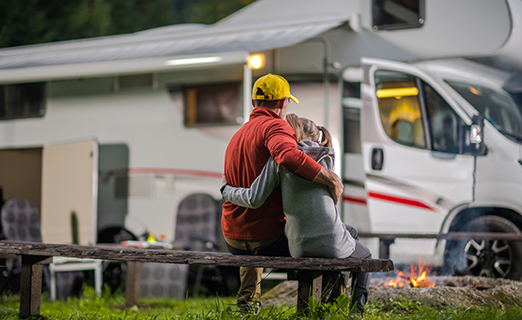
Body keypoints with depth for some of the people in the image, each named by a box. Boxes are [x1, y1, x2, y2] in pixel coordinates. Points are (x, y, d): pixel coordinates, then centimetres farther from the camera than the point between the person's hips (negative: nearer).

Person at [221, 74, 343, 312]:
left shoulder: (237, 137, 17)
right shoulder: (275, 126, -12)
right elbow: (288, 156, -36)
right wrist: (330, 178, -26)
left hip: (233, 239, 7)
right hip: (269, 238, -7)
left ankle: (247, 299, 34)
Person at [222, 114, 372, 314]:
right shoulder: (327, 156, 5)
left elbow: (255, 199, -6)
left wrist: (226, 190, 13)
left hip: (299, 247, 2)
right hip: (331, 242, -2)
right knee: (364, 256, 33)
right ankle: (357, 309, 13)